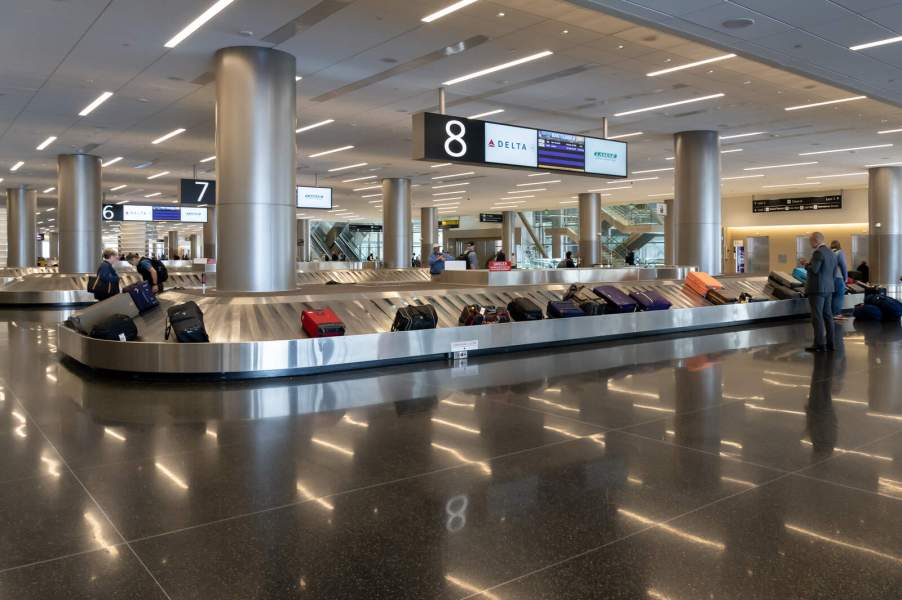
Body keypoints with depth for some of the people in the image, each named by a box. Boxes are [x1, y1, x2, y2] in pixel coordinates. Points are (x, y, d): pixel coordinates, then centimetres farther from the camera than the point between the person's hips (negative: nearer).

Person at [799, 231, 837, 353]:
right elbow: (834, 272, 17)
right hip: (828, 288, 9)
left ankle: (820, 344, -5)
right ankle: (830, 344, 13)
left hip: (817, 289, -9)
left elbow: (814, 270, -23)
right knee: (827, 316, 11)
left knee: (817, 317, -6)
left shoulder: (818, 252, -15)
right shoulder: (831, 253, 14)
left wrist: (806, 264, -5)